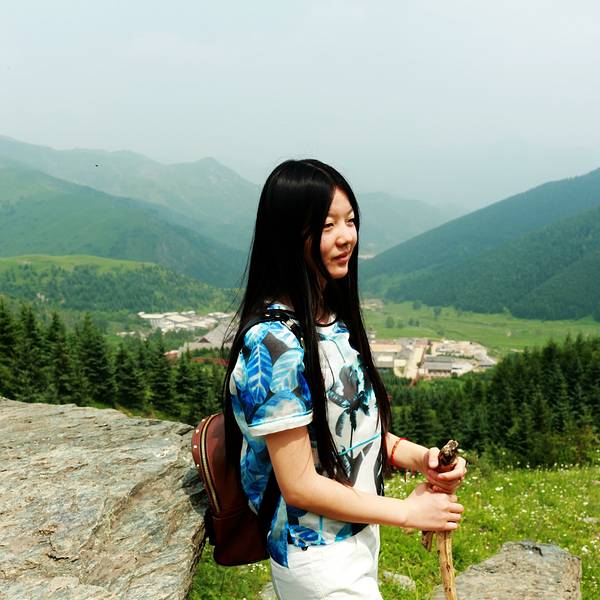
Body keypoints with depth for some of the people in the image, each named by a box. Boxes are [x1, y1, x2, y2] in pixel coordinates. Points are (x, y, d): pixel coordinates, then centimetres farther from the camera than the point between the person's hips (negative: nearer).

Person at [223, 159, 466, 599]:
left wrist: (420, 458, -8)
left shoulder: (334, 319, 0)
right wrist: (407, 512, -15)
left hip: (359, 533, 8)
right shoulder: (275, 345, -26)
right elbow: (299, 485, -23)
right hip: (317, 558, -8)